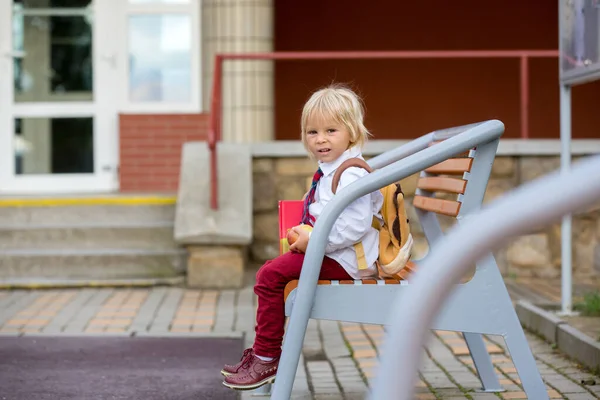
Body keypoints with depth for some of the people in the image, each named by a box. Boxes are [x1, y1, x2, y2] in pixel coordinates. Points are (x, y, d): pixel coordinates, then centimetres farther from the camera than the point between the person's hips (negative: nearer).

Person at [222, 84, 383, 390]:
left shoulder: (351, 175, -20)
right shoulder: (329, 170, 14)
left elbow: (355, 226, -30)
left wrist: (313, 240, -24)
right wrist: (304, 234, 10)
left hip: (343, 260, -11)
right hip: (324, 251, 11)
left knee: (271, 275, -18)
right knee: (269, 271, 17)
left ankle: (266, 359, -7)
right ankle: (261, 352, 23)